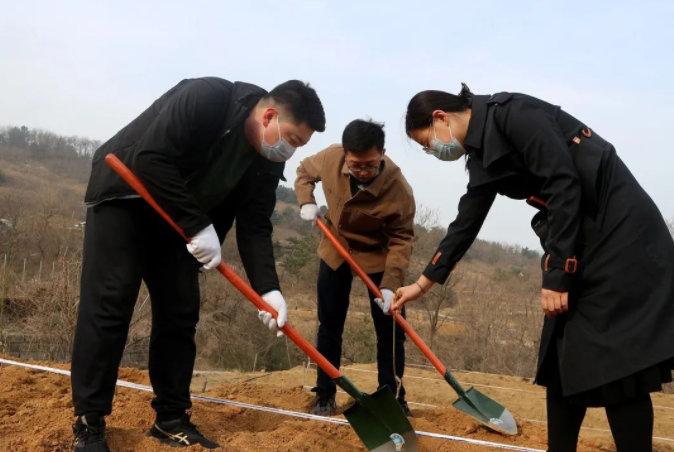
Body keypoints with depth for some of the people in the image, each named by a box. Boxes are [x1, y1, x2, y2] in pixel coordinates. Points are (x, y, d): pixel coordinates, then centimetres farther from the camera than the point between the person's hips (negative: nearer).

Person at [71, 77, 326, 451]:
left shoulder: (267, 163, -6)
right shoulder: (207, 98, -28)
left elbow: (254, 227, -7)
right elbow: (149, 158, -33)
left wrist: (268, 289, -22)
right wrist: (197, 226, -32)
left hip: (178, 223, 7)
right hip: (123, 198, -7)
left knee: (180, 312, 1)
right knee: (108, 304, -10)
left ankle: (171, 419, 10)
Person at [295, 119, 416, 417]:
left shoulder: (399, 190, -32)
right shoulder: (331, 158, -24)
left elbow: (401, 239, -23)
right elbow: (304, 171, 1)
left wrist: (390, 284, -33)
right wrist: (306, 202, -16)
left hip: (377, 256, -2)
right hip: (335, 251, 3)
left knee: (390, 330, 0)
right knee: (329, 327, 7)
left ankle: (393, 399, 12)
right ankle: (324, 397, 17)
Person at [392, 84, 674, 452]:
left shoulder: (511, 113, -14)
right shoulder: (482, 154, 13)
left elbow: (564, 185, -20)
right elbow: (464, 226, 21)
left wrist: (556, 275, -17)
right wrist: (422, 284, 28)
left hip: (621, 232, -9)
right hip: (579, 243, 9)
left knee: (616, 362, -8)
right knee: (562, 360, 9)